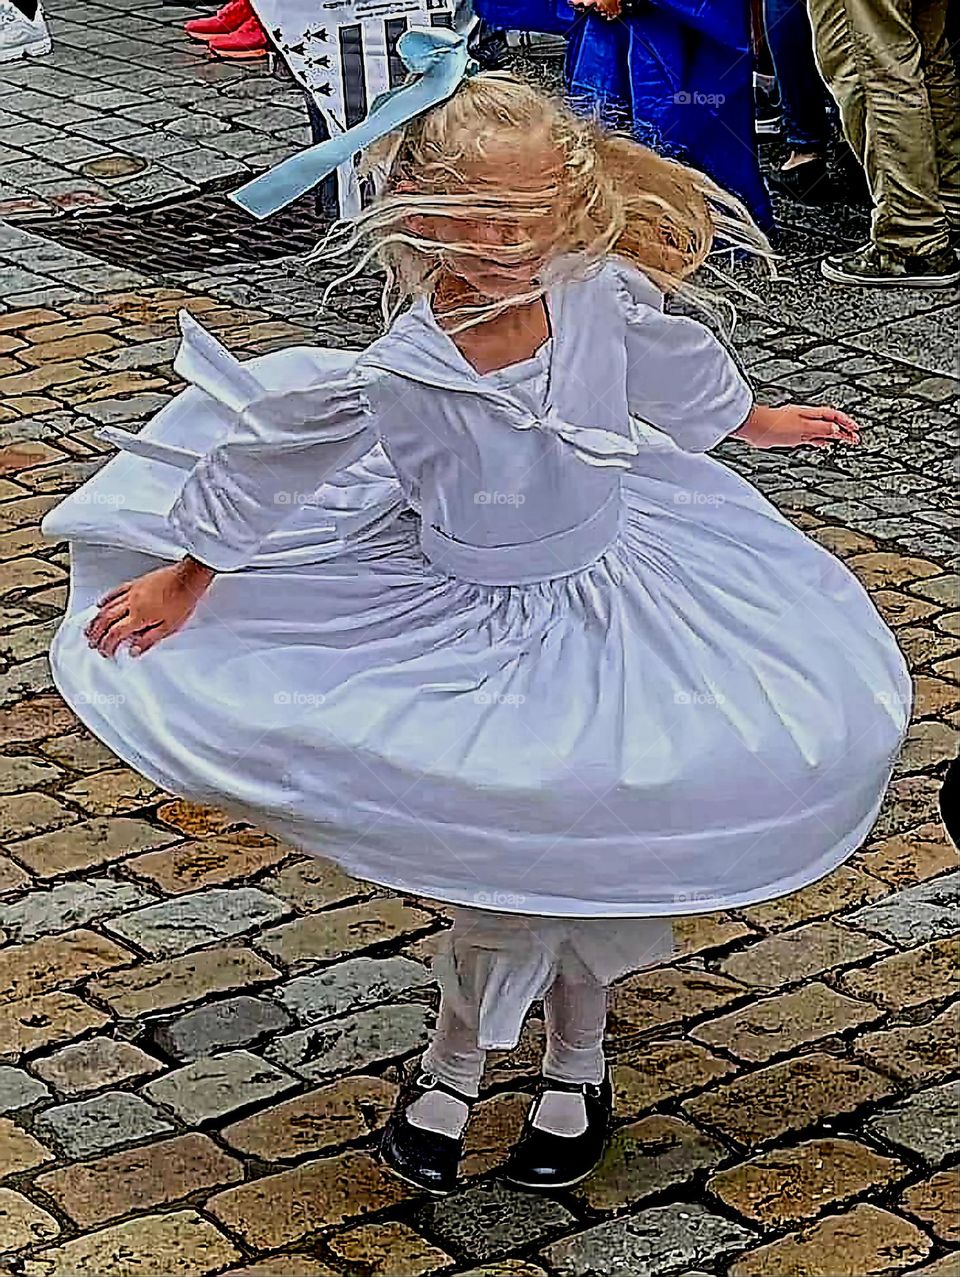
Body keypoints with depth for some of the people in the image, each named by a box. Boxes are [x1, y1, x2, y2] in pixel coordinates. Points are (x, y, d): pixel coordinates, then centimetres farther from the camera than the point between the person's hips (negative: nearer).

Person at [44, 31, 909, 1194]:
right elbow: (265, 458, -12)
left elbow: (677, 363, 8)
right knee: (504, 871, -3)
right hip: (468, 635, -3)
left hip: (606, 598, 3)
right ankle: (452, 1068, 25)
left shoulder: (602, 299, -16)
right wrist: (186, 575, -4)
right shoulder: (396, 374, -26)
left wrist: (754, 422, 27)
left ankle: (576, 1064, 31)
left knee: (594, 847, 6)